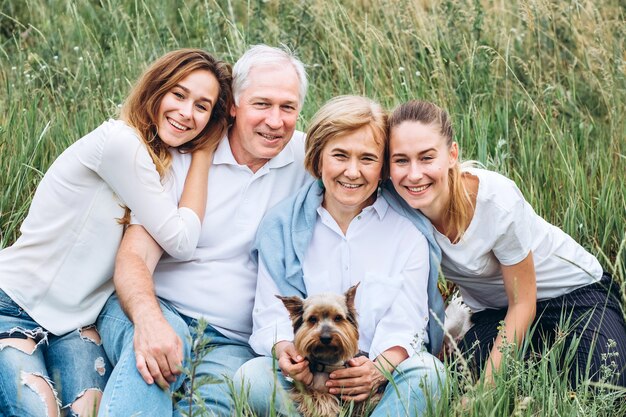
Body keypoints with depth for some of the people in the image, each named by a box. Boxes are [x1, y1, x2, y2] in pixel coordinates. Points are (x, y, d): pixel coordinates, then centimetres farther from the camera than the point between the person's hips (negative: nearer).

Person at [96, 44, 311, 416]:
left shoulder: (307, 158, 5)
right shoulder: (182, 158, 1)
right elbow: (134, 256, -7)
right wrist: (149, 319, -31)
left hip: (233, 343, 1)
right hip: (161, 313, -1)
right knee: (151, 347, -37)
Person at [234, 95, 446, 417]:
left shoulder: (408, 229, 2)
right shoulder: (281, 224, 5)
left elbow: (405, 323, -4)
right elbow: (272, 313, 1)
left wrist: (381, 368, -26)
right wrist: (282, 348, -24)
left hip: (383, 379, 0)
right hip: (305, 372, 1)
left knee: (427, 372, -33)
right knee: (251, 377, -30)